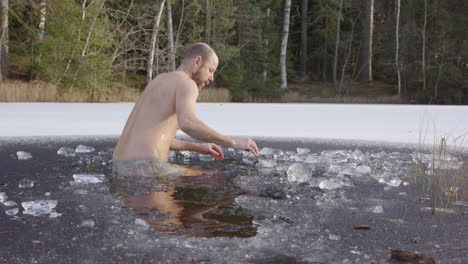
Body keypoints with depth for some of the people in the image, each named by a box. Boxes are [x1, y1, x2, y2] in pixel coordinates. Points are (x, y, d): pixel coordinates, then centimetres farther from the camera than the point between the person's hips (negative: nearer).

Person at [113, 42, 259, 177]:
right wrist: (232, 142, -14)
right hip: (147, 169, -9)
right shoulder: (187, 84, -3)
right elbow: (188, 124, -27)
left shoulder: (159, 81, 26)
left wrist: (198, 147, 29)